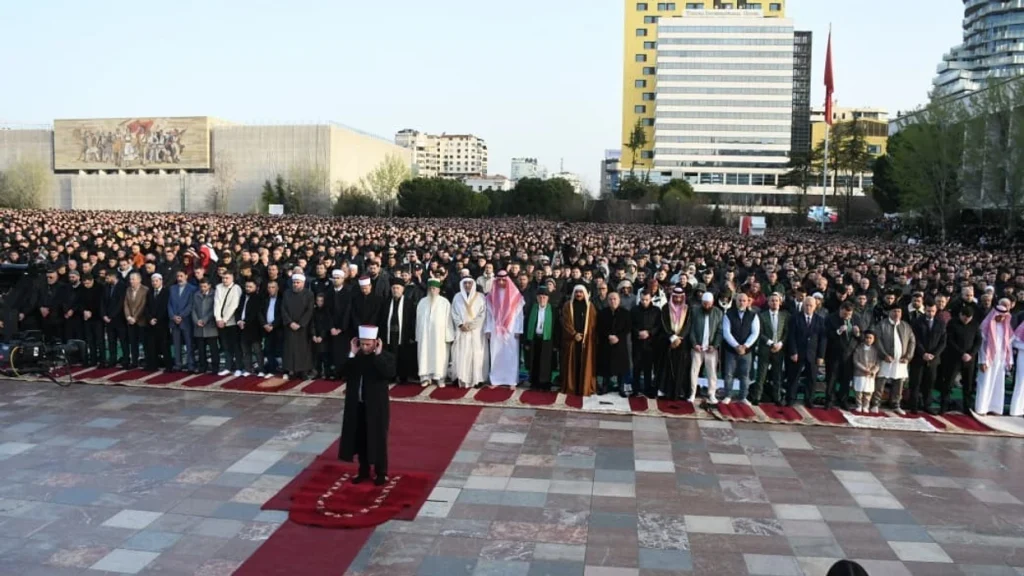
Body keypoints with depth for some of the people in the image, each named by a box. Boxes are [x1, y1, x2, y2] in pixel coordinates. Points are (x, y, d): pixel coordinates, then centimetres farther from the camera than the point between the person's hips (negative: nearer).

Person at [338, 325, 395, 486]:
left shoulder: (386, 356, -10)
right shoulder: (356, 356, 2)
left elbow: (390, 374, -28)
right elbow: (345, 375, -8)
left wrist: (378, 355, -25)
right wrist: (352, 354, -14)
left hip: (376, 406, -4)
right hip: (357, 405, 4)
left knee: (378, 440, 5)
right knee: (360, 439, 13)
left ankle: (381, 473, 18)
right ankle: (363, 471, 27)